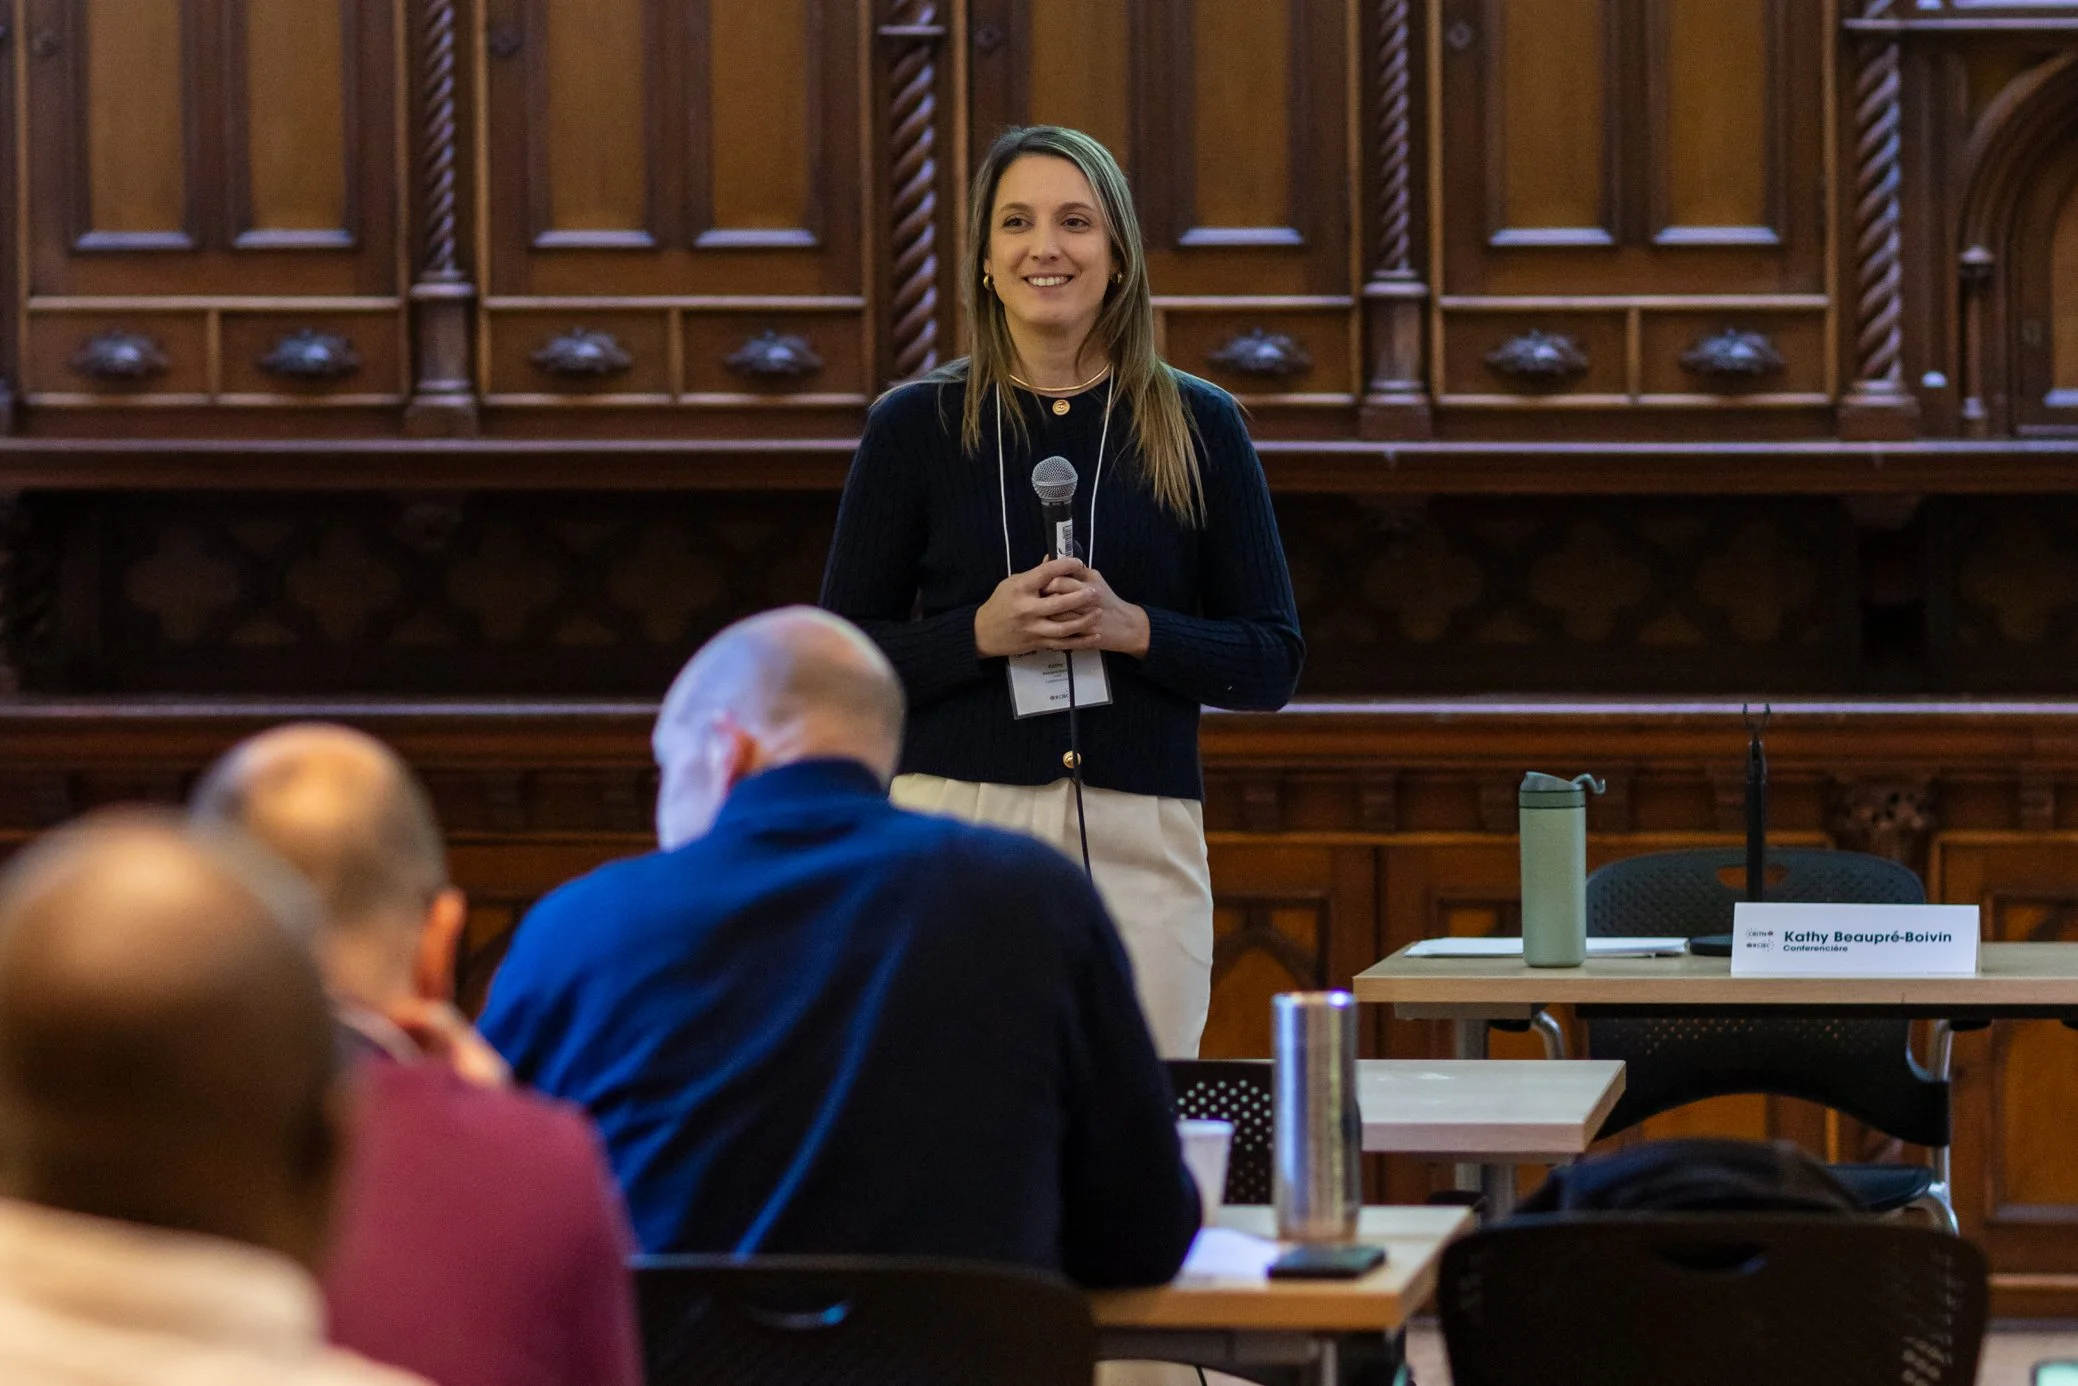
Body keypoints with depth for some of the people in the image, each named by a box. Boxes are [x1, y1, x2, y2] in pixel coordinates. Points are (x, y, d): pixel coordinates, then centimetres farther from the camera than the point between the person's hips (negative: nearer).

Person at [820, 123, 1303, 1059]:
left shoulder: (1197, 427, 7)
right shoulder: (916, 427, 6)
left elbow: (1273, 662, 7)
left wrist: (1131, 628, -9)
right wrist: (982, 632, -11)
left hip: (1140, 841, 1)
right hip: (956, 824, -1)